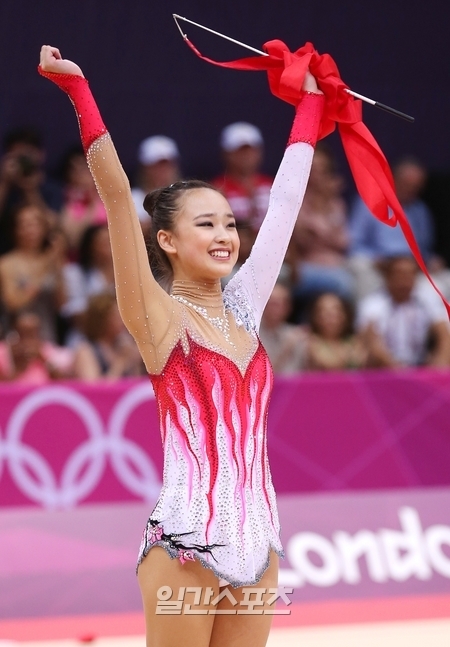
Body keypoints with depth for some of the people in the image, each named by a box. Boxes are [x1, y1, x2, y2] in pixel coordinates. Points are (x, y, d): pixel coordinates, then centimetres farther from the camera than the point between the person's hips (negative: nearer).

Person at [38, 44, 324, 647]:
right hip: (186, 538, -6)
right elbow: (118, 194, -11)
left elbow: (286, 199, 19)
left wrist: (311, 100, 25)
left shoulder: (244, 307, 11)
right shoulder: (159, 317, -3)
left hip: (257, 535, 6)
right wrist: (80, 92, -17)